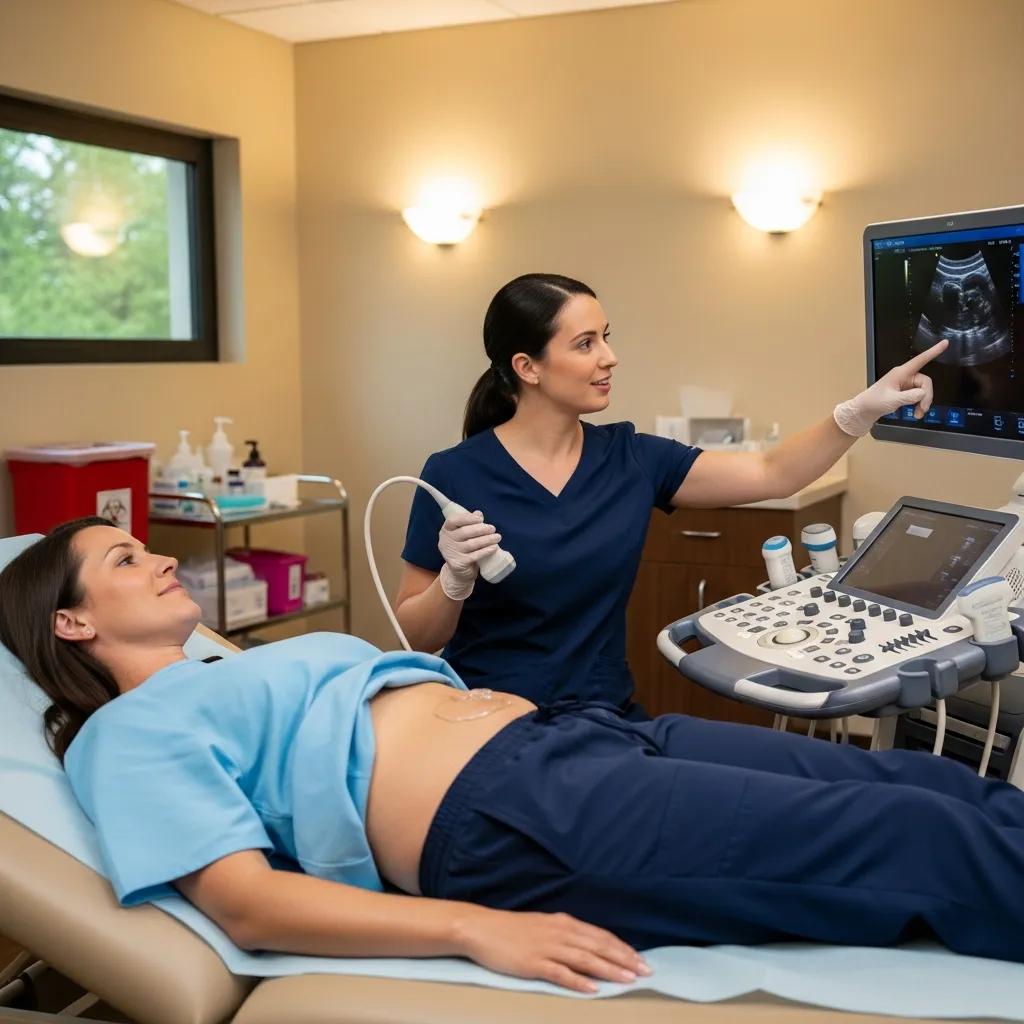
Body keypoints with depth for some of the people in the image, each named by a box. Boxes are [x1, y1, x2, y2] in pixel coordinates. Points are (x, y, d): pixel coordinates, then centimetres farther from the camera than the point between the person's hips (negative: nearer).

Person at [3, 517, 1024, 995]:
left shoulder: (250, 666, 28)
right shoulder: (129, 731, 5)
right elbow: (246, 902, -10)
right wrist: (474, 928, -24)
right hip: (502, 816, -8)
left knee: (932, 781, 0)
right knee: (932, 838, -14)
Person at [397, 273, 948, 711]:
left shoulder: (631, 458, 2)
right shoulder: (456, 475, -10)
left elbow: (772, 474, 2)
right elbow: (415, 636, -5)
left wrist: (862, 409, -11)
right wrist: (456, 579, -25)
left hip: (609, 718, 5)